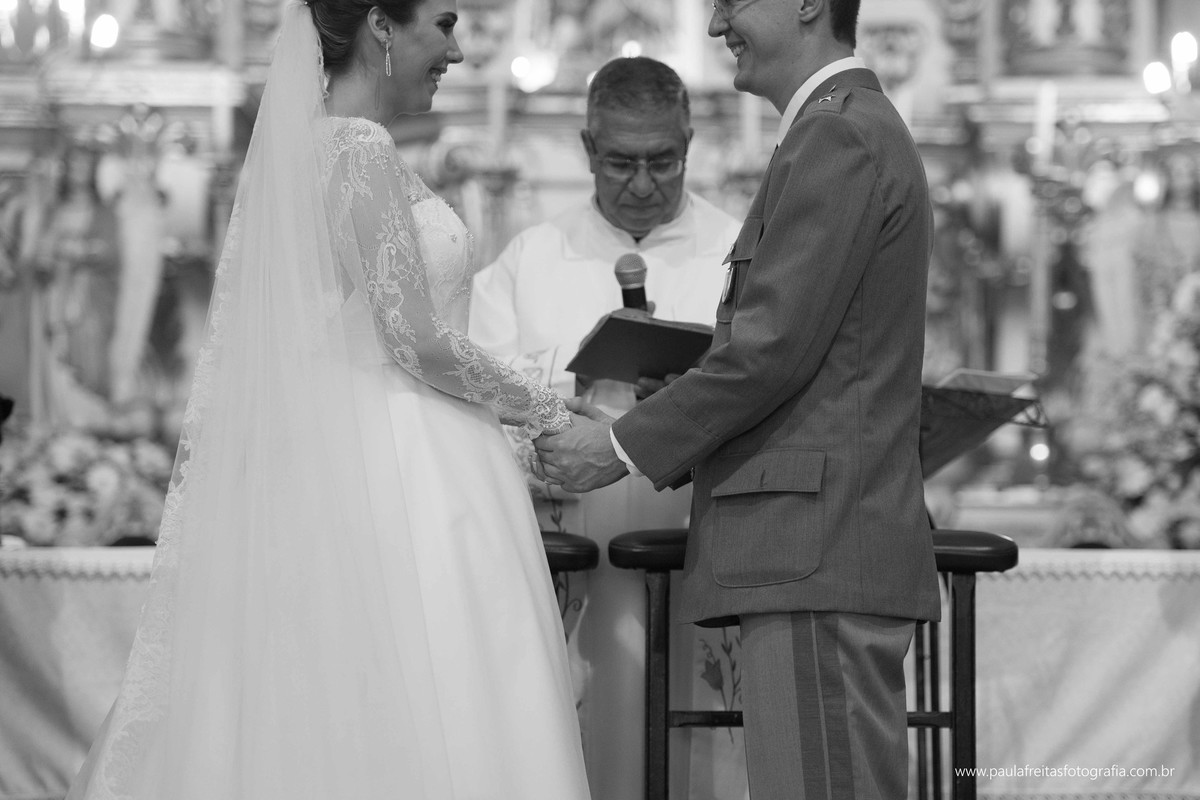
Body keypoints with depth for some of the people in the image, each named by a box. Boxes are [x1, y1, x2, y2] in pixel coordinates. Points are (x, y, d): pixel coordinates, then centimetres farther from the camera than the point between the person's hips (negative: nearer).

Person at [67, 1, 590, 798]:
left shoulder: (287, 151, 14)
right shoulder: (362, 151, -12)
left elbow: (225, 348, 14)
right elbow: (419, 343, -15)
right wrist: (544, 410, -1)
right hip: (397, 481, -9)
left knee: (299, 731, 8)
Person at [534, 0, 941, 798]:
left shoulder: (837, 136, -9)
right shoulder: (861, 128, 23)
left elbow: (773, 347, -15)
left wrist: (628, 446, -6)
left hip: (816, 555, -10)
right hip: (824, 554, 10)